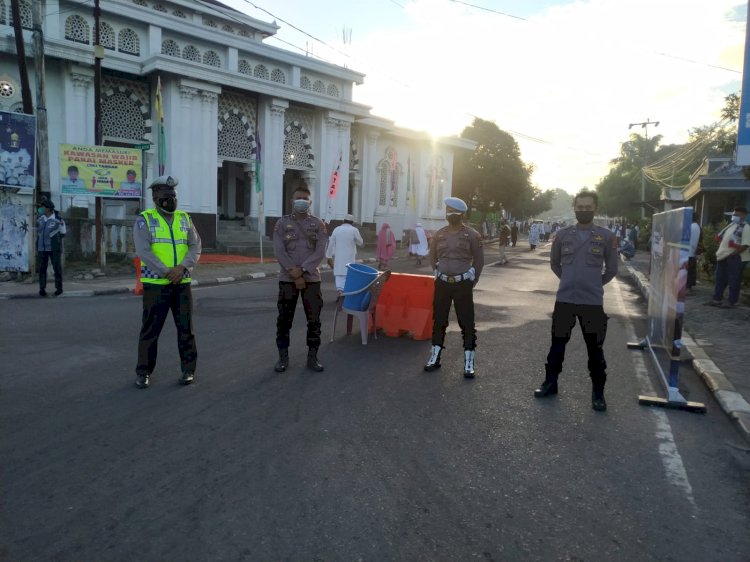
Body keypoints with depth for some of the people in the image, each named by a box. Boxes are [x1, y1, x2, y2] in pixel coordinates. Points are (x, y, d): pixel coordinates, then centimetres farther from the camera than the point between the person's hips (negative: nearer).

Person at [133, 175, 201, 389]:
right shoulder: (144, 220, -1)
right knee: (150, 329, 4)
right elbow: (144, 252, -12)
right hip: (155, 283, -3)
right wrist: (167, 272, -19)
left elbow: (195, 247, 2)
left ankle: (188, 369, 17)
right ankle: (143, 372, 18)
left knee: (186, 327, 7)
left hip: (182, 283, 3)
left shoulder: (184, 218, 10)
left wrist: (182, 267, -14)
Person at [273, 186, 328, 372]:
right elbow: (279, 251, -6)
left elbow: (320, 252, -5)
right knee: (284, 319, 4)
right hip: (287, 279, 0)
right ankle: (283, 357, 16)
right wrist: (294, 273, -15)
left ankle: (312, 357, 15)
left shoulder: (318, 224, 5)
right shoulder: (282, 223, 3)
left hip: (312, 279, 1)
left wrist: (302, 270, -16)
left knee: (314, 319, 4)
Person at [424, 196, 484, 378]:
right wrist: (439, 275, 13)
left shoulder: (472, 234, -5)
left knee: (467, 323, -1)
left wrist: (472, 281, 2)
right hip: (442, 283, 4)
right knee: (438, 321, 9)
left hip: (463, 284, -3)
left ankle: (469, 363, 6)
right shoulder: (440, 234, 5)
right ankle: (435, 358, 20)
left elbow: (479, 260, 1)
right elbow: (433, 257, 17)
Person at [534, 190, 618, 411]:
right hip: (564, 300, 2)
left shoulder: (606, 236, -1)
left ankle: (598, 392, 21)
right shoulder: (562, 235, 3)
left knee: (595, 349, 7)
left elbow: (612, 269, 8)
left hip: (593, 302, -1)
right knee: (557, 345, 12)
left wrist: (594, 284, 11)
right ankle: (550, 383, 27)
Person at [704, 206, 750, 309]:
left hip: (736, 257, -9)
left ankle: (732, 302, 4)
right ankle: (716, 299, 21)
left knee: (733, 280, -2)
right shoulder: (731, 225, 15)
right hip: (723, 256, 9)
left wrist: (733, 253, -22)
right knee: (720, 278, 13)